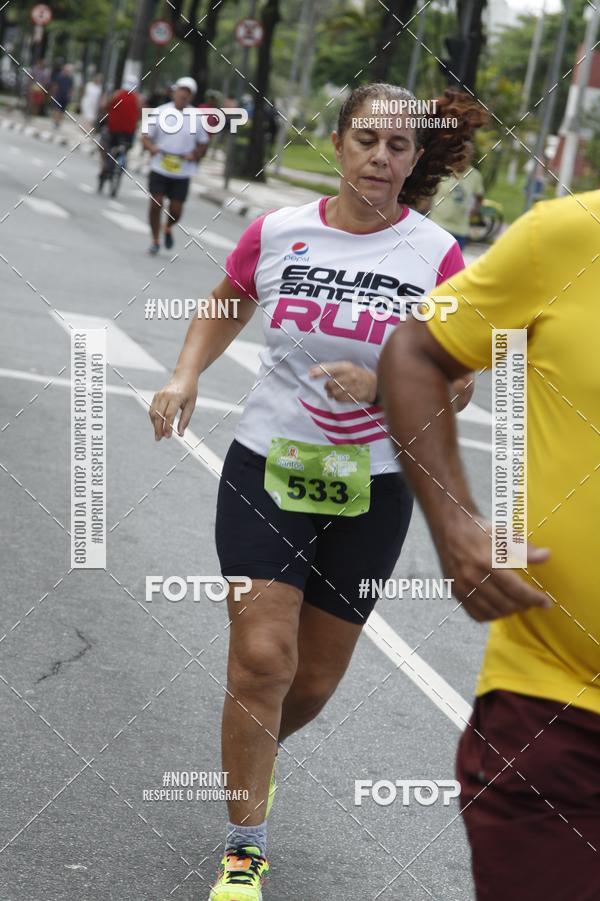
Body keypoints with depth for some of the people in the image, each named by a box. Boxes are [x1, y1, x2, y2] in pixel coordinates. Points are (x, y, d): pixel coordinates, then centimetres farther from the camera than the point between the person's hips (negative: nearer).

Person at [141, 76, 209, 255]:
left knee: (176, 209, 1)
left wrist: (194, 155, -13)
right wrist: (152, 147, -19)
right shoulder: (161, 112, -1)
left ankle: (168, 228, 33)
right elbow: (146, 137, 3)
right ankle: (155, 240, 12)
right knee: (155, 204, -4)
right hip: (159, 167, 0)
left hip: (183, 171, 0)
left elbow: (203, 144, 8)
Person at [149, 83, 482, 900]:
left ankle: (255, 751, 45)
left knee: (315, 680, 10)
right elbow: (226, 307, 17)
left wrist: (381, 383, -23)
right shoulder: (276, 234, -4)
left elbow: (453, 387, -4)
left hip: (371, 491, 1)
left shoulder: (436, 256, -8)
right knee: (262, 657, -13)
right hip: (267, 468, 0)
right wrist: (185, 376, 0)